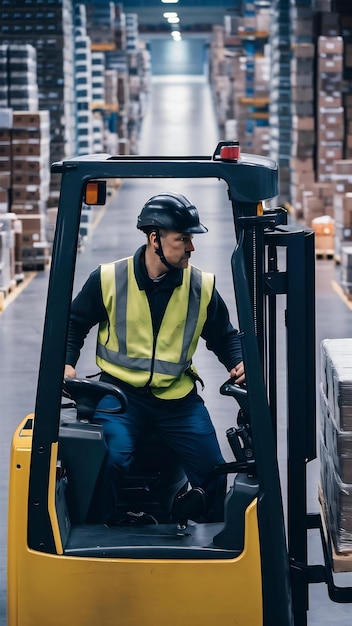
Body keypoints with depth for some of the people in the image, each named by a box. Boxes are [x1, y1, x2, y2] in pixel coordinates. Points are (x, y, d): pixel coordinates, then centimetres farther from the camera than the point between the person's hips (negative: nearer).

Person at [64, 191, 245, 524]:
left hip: (178, 395, 2)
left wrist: (238, 361, -4)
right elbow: (74, 323, 10)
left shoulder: (202, 286, 0)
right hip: (120, 389, -2)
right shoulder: (108, 279, -5)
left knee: (212, 473, -3)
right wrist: (67, 363, -5)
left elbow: (224, 336, 15)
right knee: (112, 459, -28)